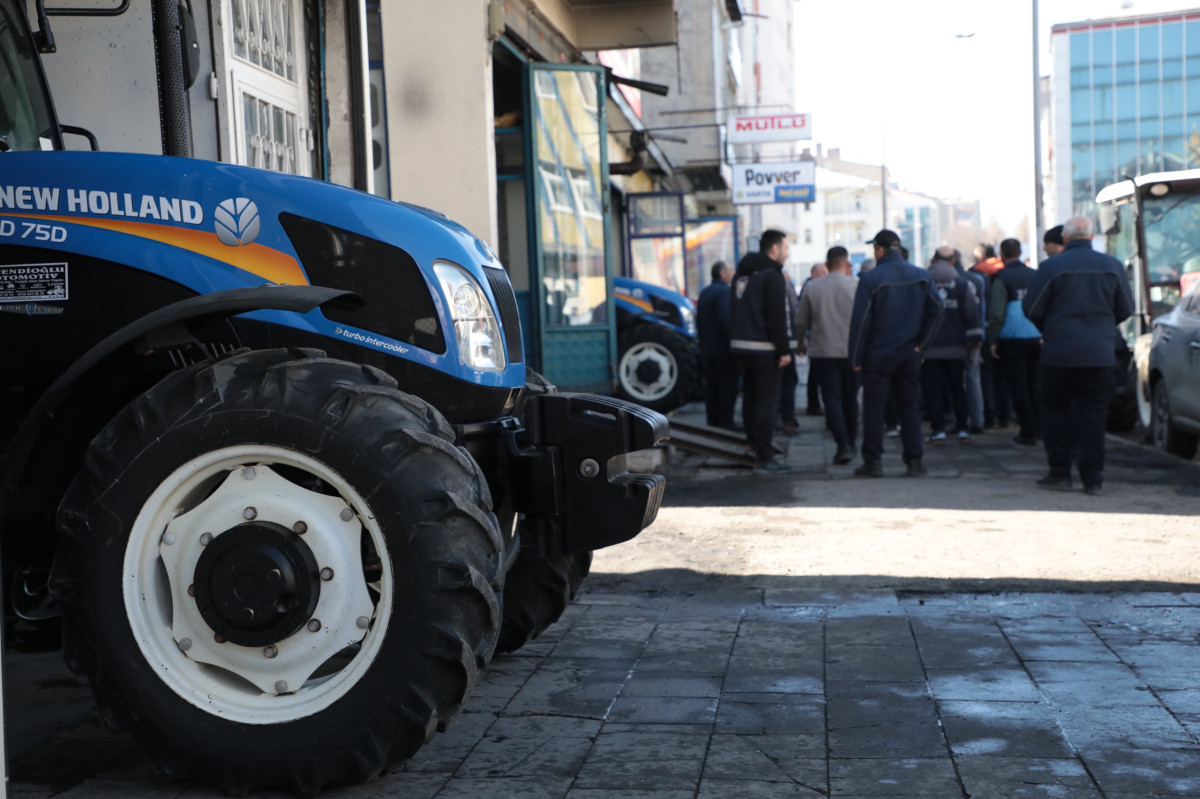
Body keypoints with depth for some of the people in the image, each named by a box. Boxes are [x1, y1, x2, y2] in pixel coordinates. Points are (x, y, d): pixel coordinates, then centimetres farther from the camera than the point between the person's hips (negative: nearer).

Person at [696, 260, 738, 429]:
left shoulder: (704, 293, 14)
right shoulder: (724, 292, -16)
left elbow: (699, 321, 19)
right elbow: (726, 321, -24)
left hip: (708, 350, 9)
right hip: (724, 350, -9)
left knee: (711, 386, 12)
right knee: (727, 388, -4)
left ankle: (712, 422, 16)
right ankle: (725, 424, -3)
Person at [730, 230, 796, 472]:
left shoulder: (741, 275, 15)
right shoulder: (772, 276, -13)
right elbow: (778, 316, -18)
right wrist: (784, 350, -16)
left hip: (740, 346, 9)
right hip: (765, 349, -9)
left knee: (750, 398, 16)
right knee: (766, 401, -7)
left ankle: (755, 447, 24)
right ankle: (764, 457, -7)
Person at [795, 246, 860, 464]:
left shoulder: (811, 287, 0)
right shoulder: (858, 285, -5)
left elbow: (801, 322, 8)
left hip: (824, 353, 0)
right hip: (852, 352, 0)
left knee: (832, 399, -1)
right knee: (850, 399, 13)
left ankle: (843, 445, -15)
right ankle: (851, 443, 23)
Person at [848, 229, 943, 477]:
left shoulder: (871, 279, -10)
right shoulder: (922, 276, 3)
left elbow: (860, 321, -10)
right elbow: (935, 311, 1)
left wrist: (856, 358, -4)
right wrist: (921, 343, 4)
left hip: (877, 355, -4)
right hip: (909, 355, 4)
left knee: (873, 408, 3)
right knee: (910, 407, 9)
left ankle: (873, 461, 3)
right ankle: (914, 462, 8)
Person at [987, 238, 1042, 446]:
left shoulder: (1001, 278, -9)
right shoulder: (1035, 276, 5)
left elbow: (996, 313, -14)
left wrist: (992, 340, -7)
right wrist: (1045, 334, 14)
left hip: (1012, 341, -5)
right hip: (1035, 338, 5)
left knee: (1018, 386, 2)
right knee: (1034, 384, 16)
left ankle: (1028, 433, 2)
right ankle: (1037, 427, 21)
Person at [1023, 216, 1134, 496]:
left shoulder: (1051, 267, -7)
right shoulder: (1113, 266, 4)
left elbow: (1031, 309, -4)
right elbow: (1125, 309, 10)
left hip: (1059, 352, -2)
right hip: (1100, 354, 2)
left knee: (1056, 411, 10)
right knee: (1093, 415, 6)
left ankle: (1059, 473, 12)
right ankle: (1093, 479, 5)